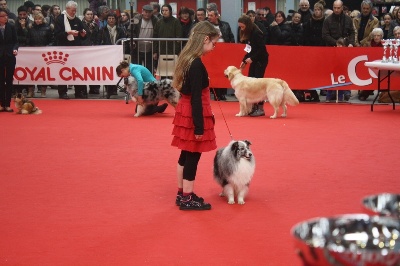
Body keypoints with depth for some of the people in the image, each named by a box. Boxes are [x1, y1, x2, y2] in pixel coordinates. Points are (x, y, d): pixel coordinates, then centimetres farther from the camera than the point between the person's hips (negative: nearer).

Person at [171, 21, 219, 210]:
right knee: (193, 156, 0)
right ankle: (187, 199, 7)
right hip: (193, 114, -9)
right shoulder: (197, 64, -21)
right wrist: (199, 126, -21)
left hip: (185, 111, 9)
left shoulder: (187, 59, 7)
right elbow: (196, 98, -22)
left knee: (186, 155, 16)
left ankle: (182, 194, 24)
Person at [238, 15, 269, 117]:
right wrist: (244, 60, 5)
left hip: (261, 60, -9)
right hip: (254, 60, 9)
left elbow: (262, 49, -20)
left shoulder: (256, 33, -18)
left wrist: (252, 58, -20)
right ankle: (253, 106, 12)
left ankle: (261, 108, -5)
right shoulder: (248, 33, 7)